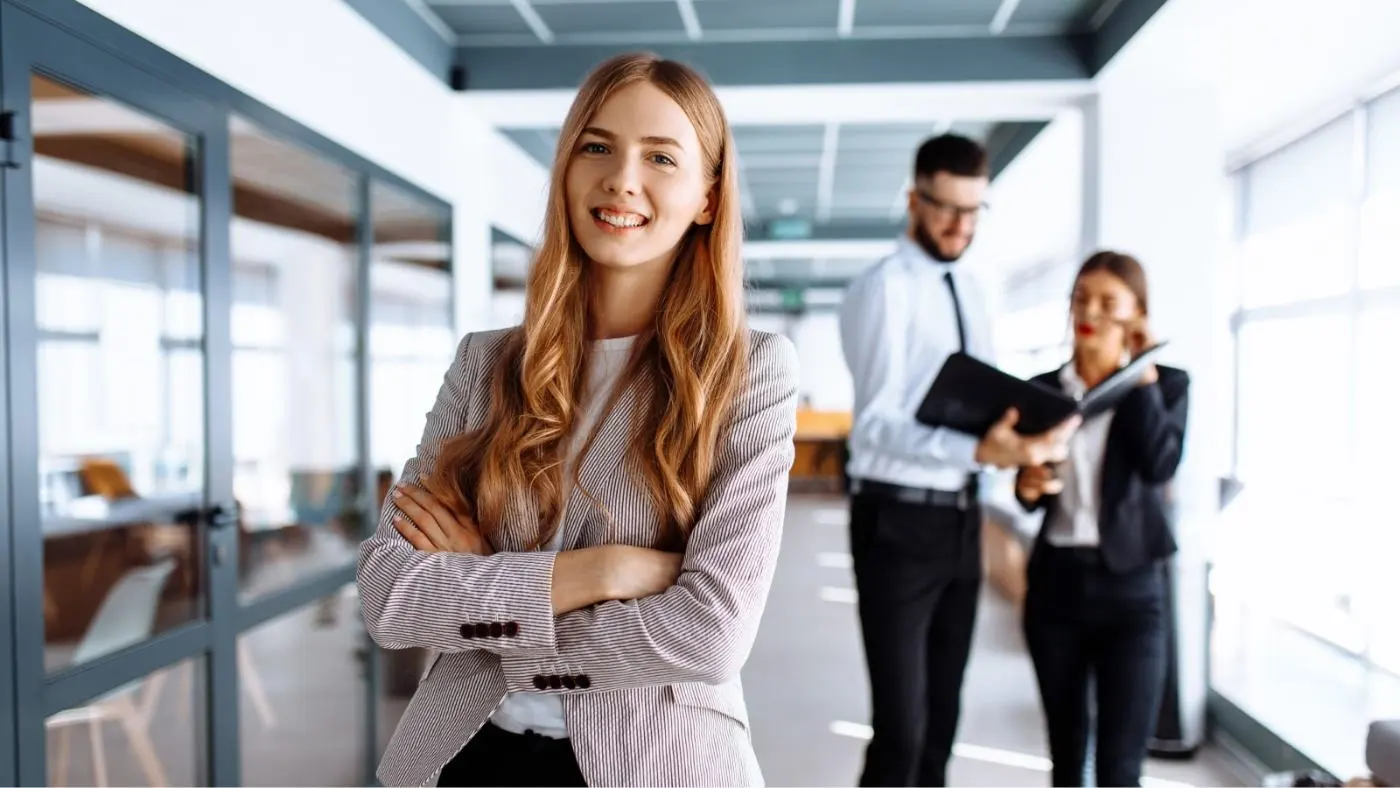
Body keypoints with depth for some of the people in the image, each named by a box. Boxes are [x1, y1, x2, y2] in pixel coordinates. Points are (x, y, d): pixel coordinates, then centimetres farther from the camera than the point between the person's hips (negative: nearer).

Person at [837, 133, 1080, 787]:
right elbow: (877, 422, -20)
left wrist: (1022, 439, -6)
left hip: (961, 517, 8)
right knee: (901, 725, -6)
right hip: (898, 520, -8)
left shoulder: (969, 293, 13)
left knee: (942, 715, 16)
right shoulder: (882, 288, -12)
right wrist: (978, 450, -33)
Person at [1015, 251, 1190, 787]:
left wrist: (1142, 374, -12)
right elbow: (1031, 496, 11)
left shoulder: (1165, 384, 1)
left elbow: (1160, 465, -17)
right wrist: (1027, 485, -12)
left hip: (1130, 588, -2)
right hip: (1055, 582, 3)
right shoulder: (1041, 390, 6)